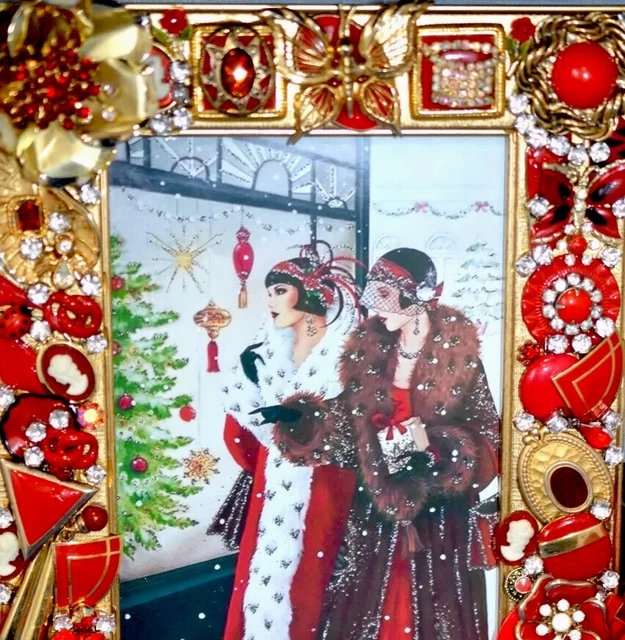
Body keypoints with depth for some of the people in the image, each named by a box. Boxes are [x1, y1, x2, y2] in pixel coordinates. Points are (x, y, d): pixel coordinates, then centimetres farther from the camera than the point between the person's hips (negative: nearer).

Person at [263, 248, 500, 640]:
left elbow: (485, 439, -9)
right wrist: (292, 417, -8)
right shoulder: (371, 352, 4)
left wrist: (431, 445, -24)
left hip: (440, 518, -4)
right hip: (376, 513, 4)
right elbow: (348, 424, 4)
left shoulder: (459, 357, -9)